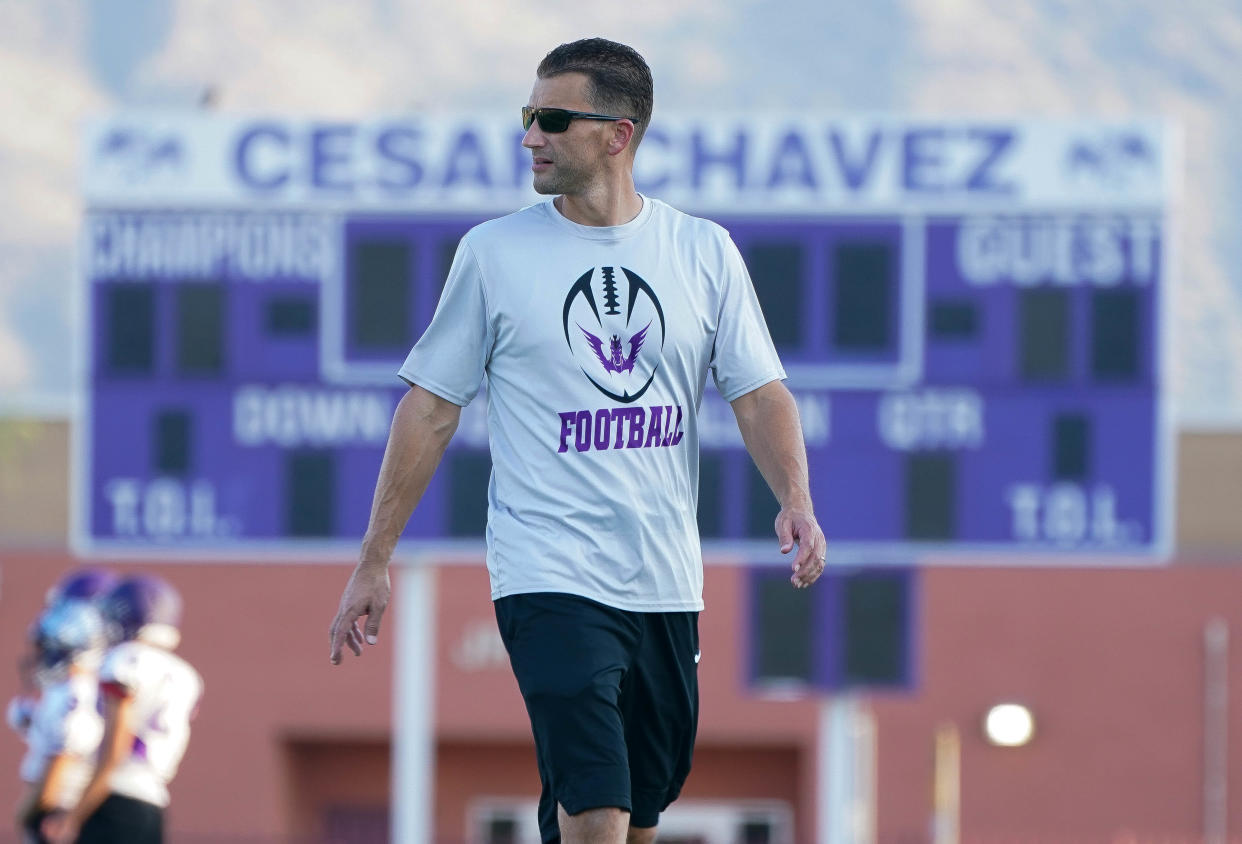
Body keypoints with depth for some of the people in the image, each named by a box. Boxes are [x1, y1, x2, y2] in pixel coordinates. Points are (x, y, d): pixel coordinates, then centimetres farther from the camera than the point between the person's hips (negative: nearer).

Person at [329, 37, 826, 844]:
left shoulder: (705, 252, 5)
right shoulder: (494, 253, 0)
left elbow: (759, 393, 5)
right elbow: (431, 407, 4)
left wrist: (795, 498, -15)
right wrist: (374, 563, 4)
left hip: (666, 586, 4)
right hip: (550, 578, -4)